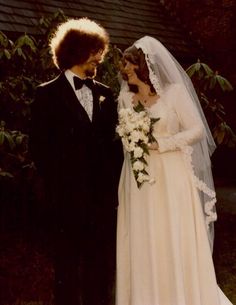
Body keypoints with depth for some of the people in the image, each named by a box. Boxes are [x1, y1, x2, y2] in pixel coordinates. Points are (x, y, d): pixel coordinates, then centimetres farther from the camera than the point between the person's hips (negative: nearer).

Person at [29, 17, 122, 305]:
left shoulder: (104, 93, 11)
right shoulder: (48, 94, -2)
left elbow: (111, 141, 10)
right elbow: (38, 146, -4)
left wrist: (113, 182, 2)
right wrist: (56, 185, -6)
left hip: (103, 195, 4)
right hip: (67, 196, -4)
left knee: (102, 263, 11)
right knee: (68, 265, 9)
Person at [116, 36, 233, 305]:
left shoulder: (175, 91, -4)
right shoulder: (125, 97, 9)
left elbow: (197, 130, -7)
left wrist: (160, 144, -14)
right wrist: (132, 142, -3)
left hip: (170, 179, -4)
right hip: (137, 179, 4)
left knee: (175, 245, 1)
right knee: (142, 246, 6)